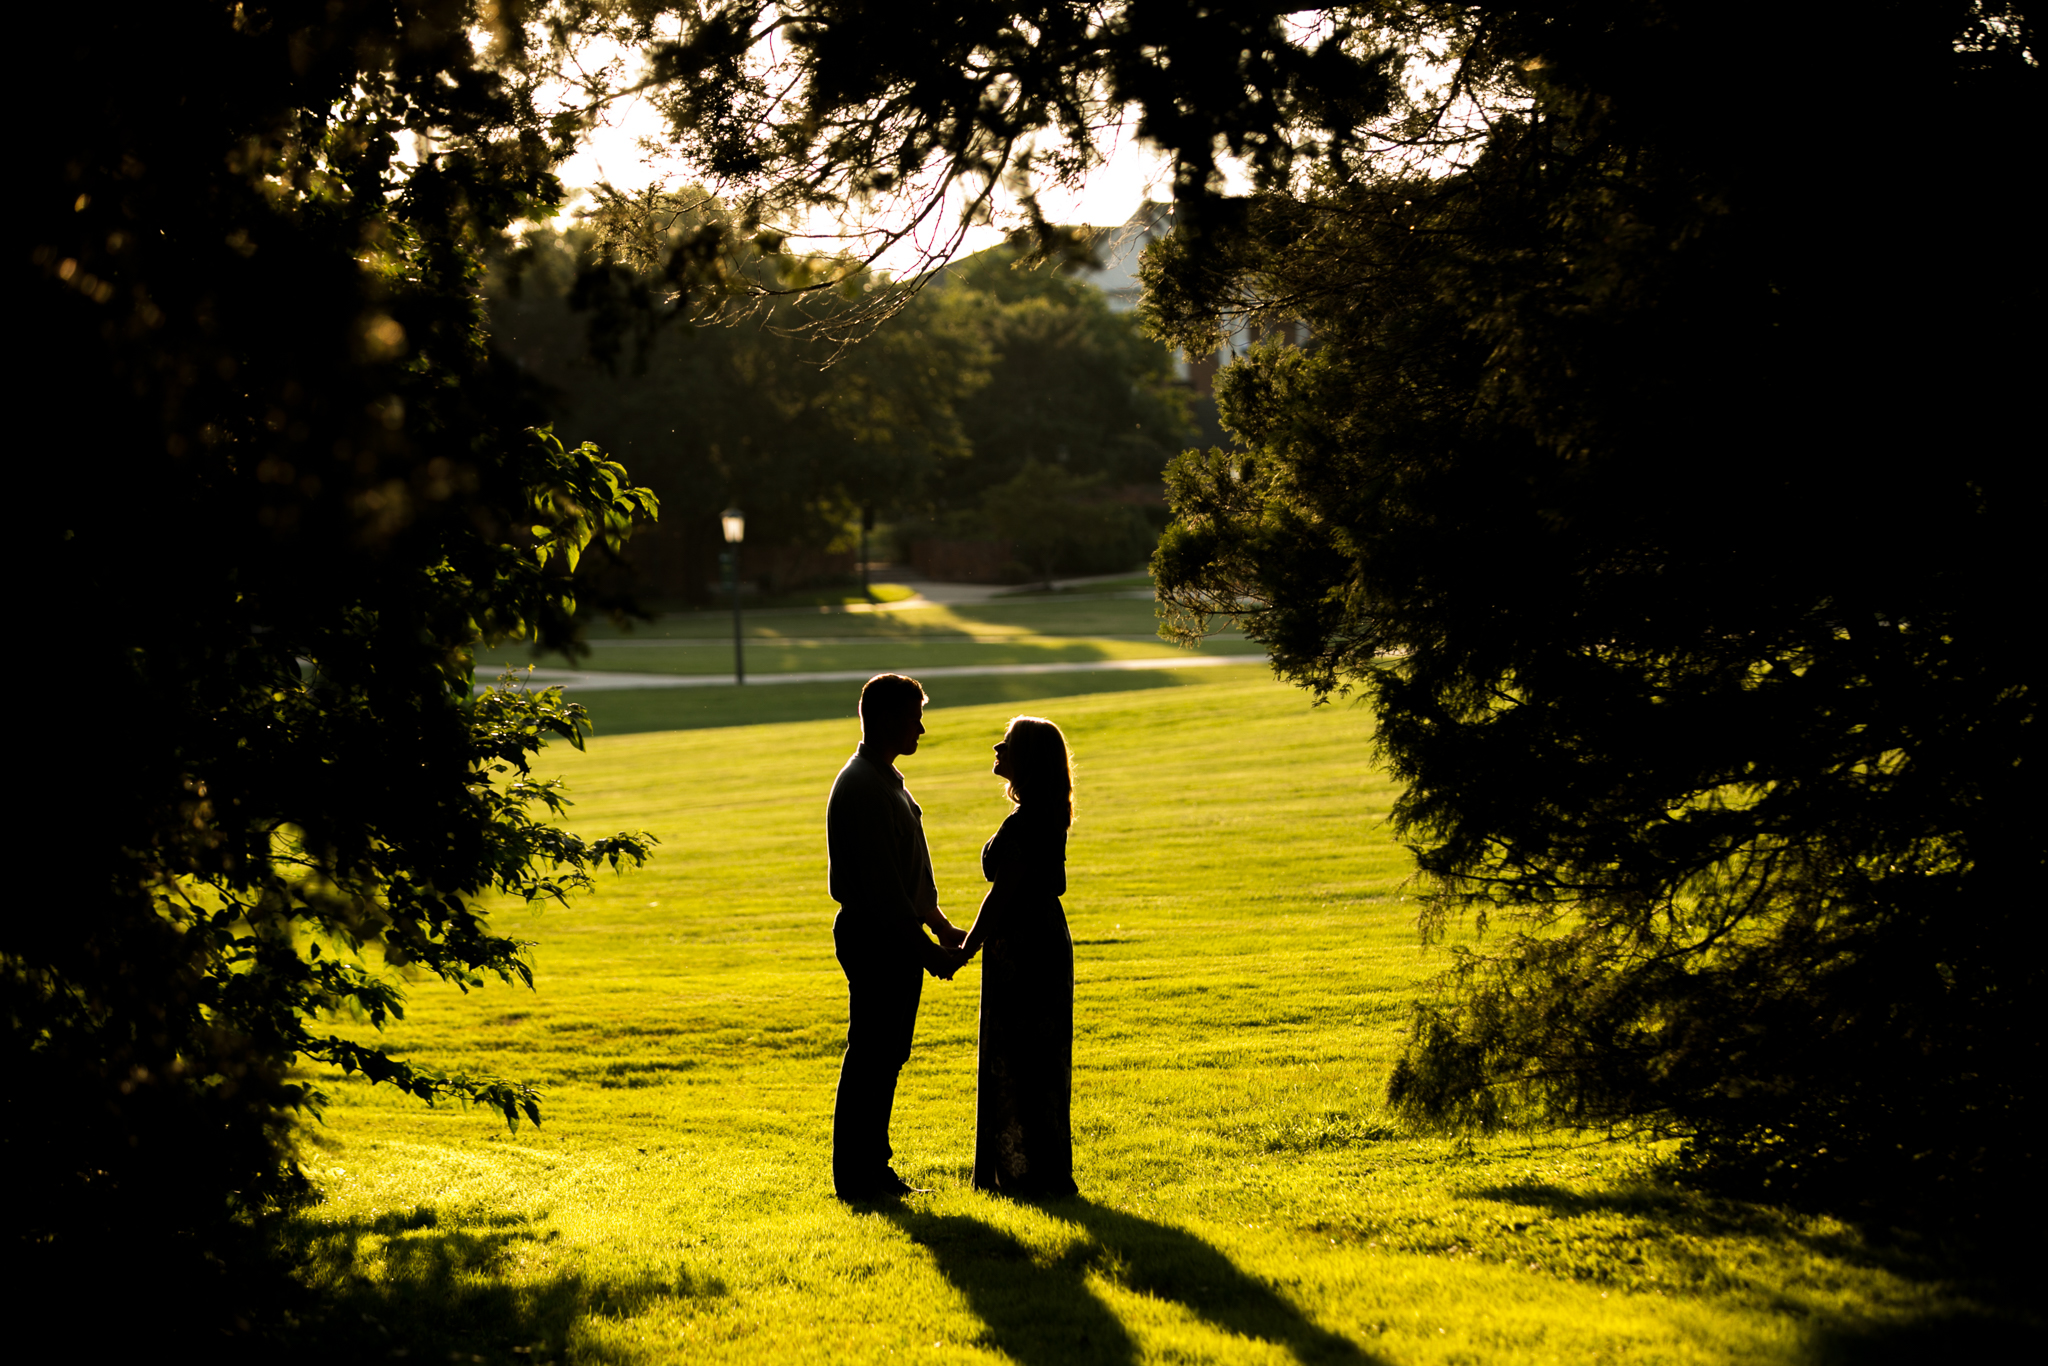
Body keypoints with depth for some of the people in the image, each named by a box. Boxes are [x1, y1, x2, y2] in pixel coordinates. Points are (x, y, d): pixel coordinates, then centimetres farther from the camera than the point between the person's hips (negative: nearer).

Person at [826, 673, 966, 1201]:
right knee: (869, 1058, -4)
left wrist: (940, 925, 18)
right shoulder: (861, 788, -18)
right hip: (874, 938, -10)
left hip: (897, 938, 10)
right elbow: (881, 884, -21)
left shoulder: (887, 781, 15)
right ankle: (854, 1176, 1)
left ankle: (874, 1167, 21)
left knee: (887, 1056, 14)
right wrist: (925, 949, -19)